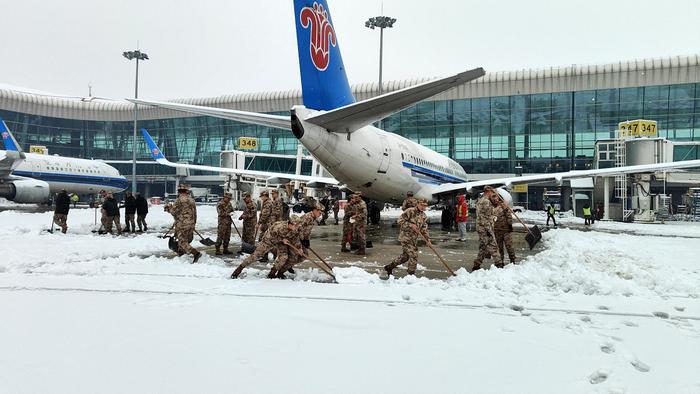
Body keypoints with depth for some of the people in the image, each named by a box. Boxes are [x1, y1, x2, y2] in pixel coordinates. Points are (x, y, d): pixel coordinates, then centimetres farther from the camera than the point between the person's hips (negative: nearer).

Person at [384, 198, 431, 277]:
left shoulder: (424, 216, 10)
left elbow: (424, 229, 14)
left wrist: (428, 239, 4)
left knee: (405, 256, 14)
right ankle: (411, 274, 3)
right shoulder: (410, 211, -13)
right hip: (405, 237, -8)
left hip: (414, 239, 8)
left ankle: (389, 267, 29)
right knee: (413, 255, -11)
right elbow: (400, 220, -15)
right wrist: (411, 225, -24)